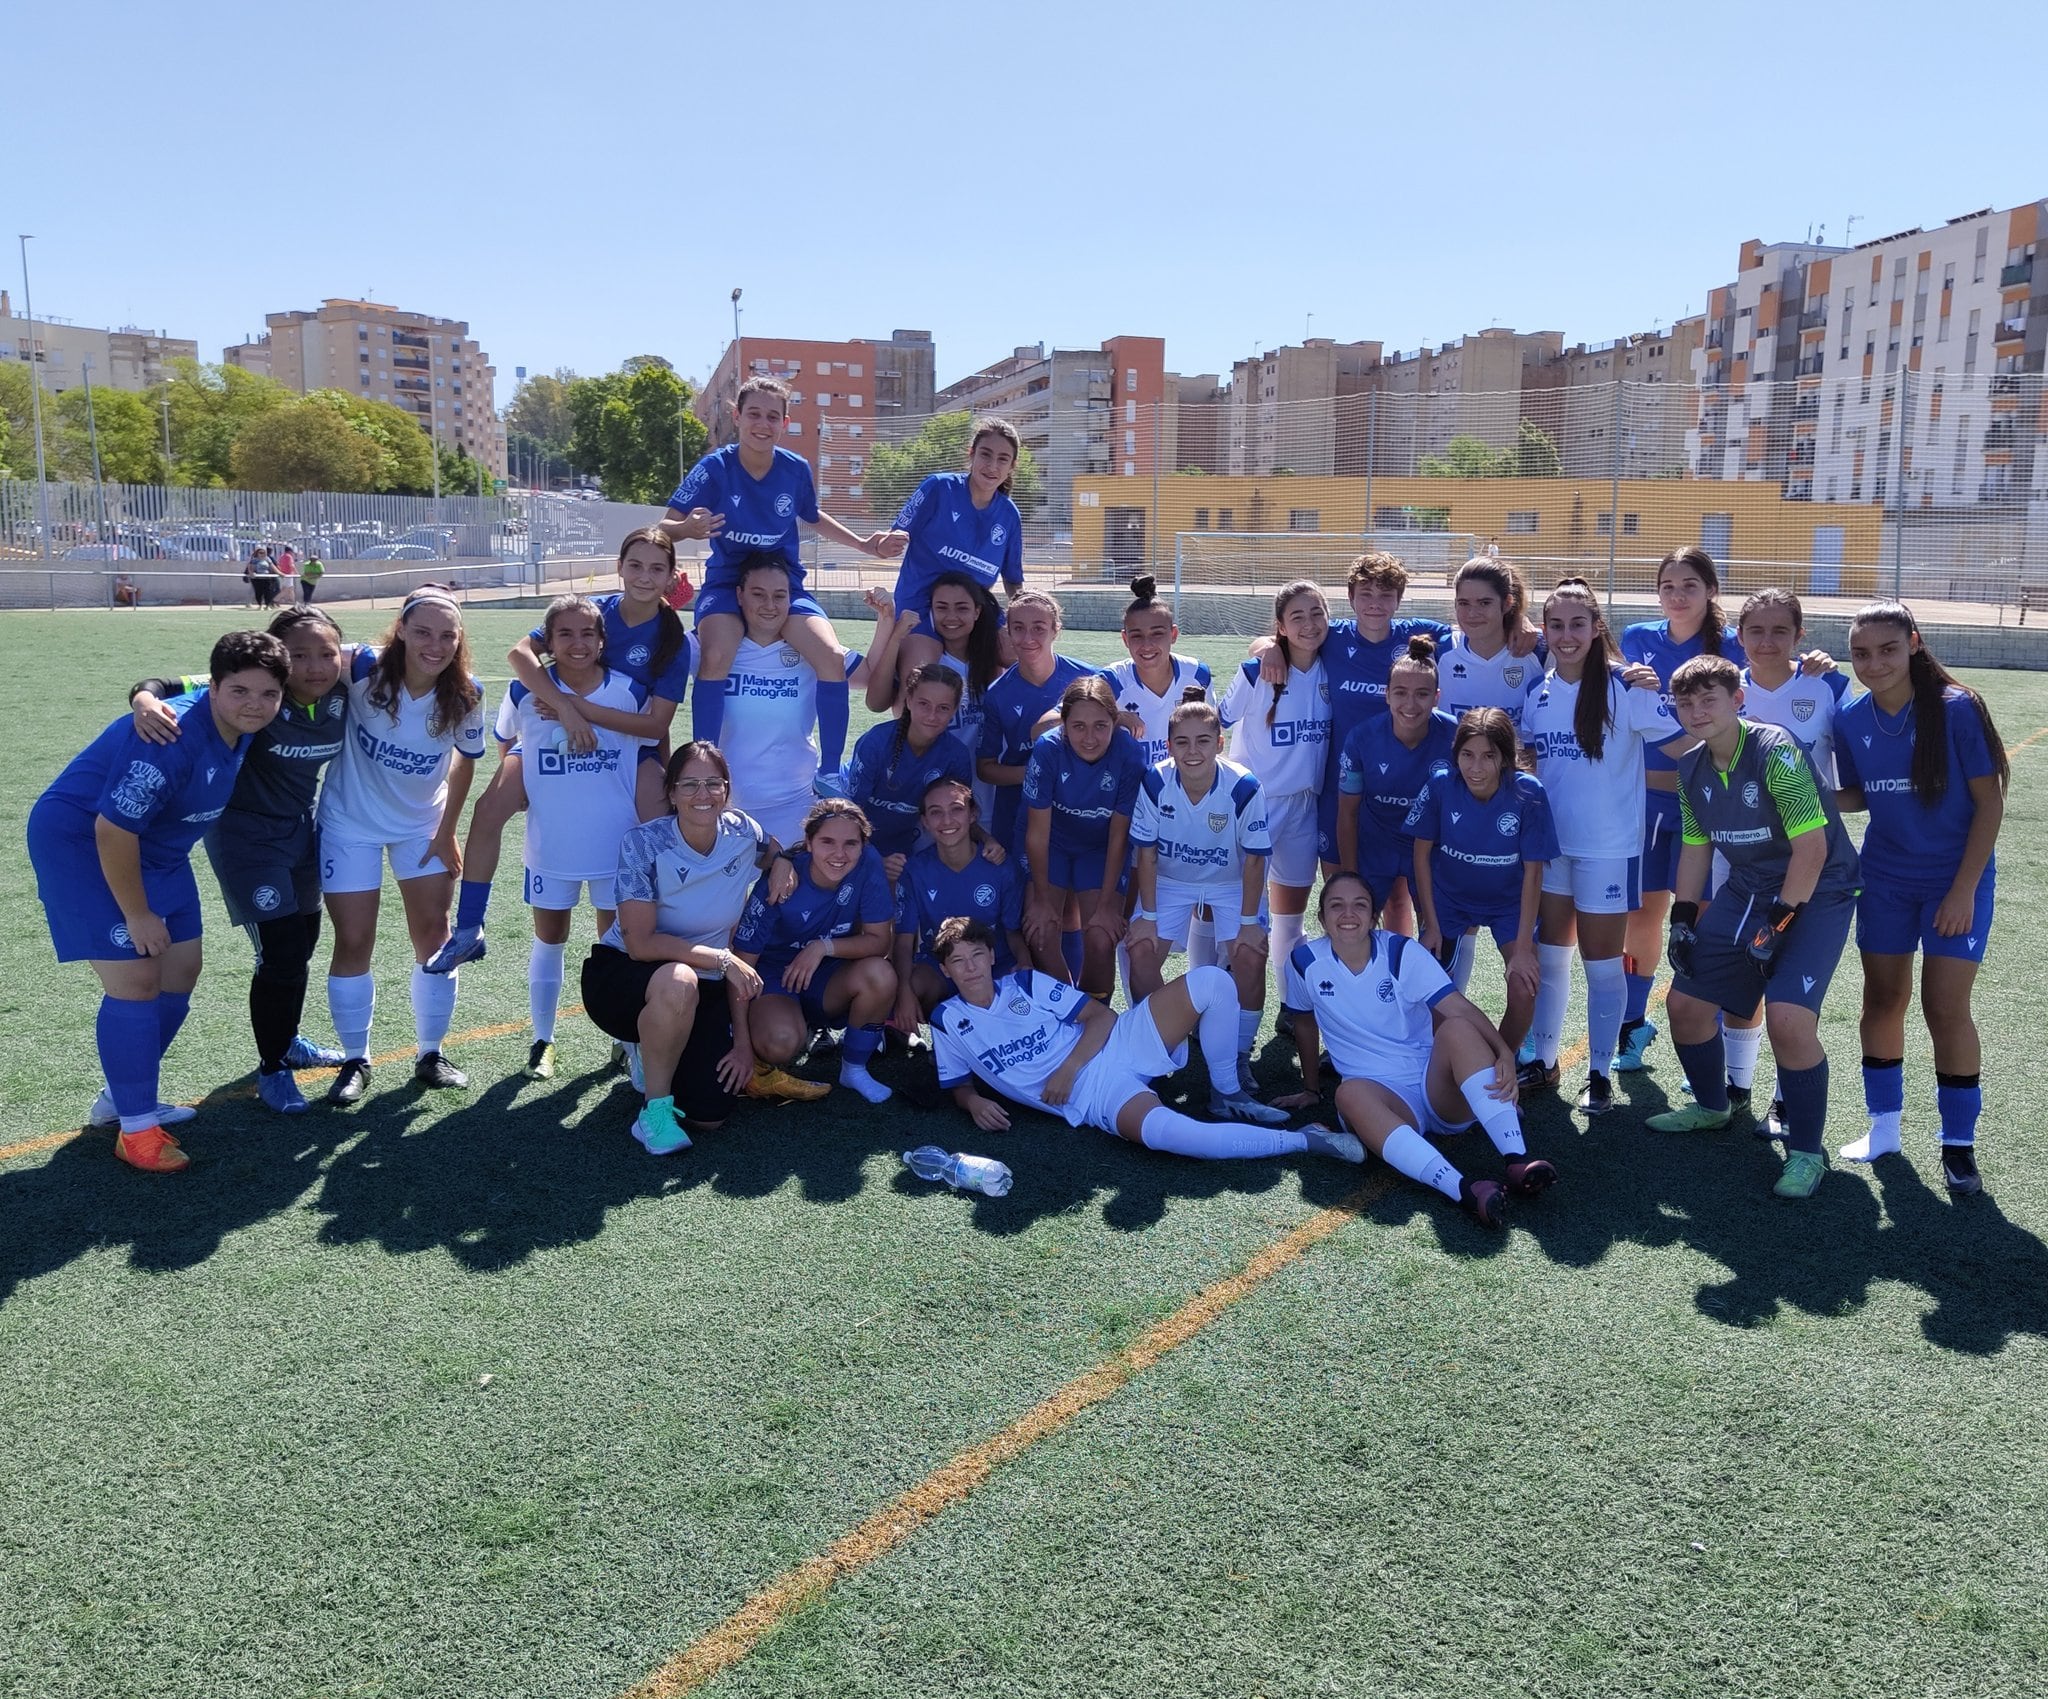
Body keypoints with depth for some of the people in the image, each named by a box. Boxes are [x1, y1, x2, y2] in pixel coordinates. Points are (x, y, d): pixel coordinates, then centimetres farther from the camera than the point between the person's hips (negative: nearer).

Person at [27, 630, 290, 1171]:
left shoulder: (240, 724, -9)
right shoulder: (173, 736, -34)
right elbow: (112, 830, -30)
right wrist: (137, 914, -19)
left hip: (156, 848, 9)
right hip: (79, 840, -9)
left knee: (180, 973, 11)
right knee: (135, 980, -12)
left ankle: (124, 1096, 31)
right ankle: (136, 1127, 2)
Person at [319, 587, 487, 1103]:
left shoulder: (466, 695, -17)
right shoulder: (364, 669, -25)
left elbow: (466, 761, -2)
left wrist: (447, 832, 1)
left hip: (423, 823, 2)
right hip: (351, 822, -2)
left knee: (434, 934, 4)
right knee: (353, 942, 2)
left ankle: (430, 1055, 21)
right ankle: (355, 1061, 19)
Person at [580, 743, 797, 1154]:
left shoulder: (743, 834, -9)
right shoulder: (644, 843, -21)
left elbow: (776, 852, 14)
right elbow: (640, 944, -24)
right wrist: (721, 958, -26)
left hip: (704, 989, 5)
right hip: (621, 973, -4)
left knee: (709, 1116, -9)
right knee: (679, 982, -42)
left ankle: (654, 1049, 25)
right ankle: (654, 1108, -17)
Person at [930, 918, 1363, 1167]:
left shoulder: (1027, 984, 7)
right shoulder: (947, 1022, 7)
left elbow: (1102, 1016, 5)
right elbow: (958, 1086, 18)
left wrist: (1069, 1067, -11)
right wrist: (974, 1103, -7)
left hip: (1117, 1047, 3)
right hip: (1094, 1100, -3)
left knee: (1210, 981, -17)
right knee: (1161, 1129, -39)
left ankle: (1227, 1094, -1)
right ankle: (1300, 1139, -27)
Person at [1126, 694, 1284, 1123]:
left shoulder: (1243, 787, -27)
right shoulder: (1154, 782, -23)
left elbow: (1254, 858, -18)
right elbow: (1146, 853, -13)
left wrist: (1247, 922, -18)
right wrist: (1147, 916, -13)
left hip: (1231, 883, -1)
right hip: (1170, 879, 2)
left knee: (1250, 957, -19)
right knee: (1142, 949, -16)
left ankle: (1236, 1064, -2)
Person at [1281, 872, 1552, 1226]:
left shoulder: (1401, 952, -4)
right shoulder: (1306, 962, -1)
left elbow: (1459, 1008, -16)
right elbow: (1306, 1026, 17)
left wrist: (1504, 1053, -31)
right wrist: (1312, 1089, 24)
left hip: (1439, 1091, 1)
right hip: (1381, 1097, 0)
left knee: (1457, 1028, -30)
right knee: (1350, 1093, -37)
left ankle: (1518, 1161, -41)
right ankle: (1464, 1191, -55)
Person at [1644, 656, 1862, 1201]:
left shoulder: (1776, 752, -22)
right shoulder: (1692, 768, 1)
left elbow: (1812, 848, -23)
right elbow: (1696, 846, 13)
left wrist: (1778, 924, -19)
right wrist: (1682, 918, 6)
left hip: (1815, 893, -7)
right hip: (1746, 891, 7)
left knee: (1787, 1017, -23)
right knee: (1685, 1003, 7)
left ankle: (1806, 1151, -3)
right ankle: (1711, 1106, 35)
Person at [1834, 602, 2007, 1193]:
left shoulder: (1956, 709, -16)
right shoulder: (1851, 721, -4)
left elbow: (1989, 801, -12)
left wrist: (1964, 889, -15)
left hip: (1956, 880, -4)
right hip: (1885, 880, 4)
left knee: (1945, 1007, -5)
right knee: (1883, 999, 8)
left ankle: (1959, 1143, 11)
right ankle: (1884, 1125, 24)